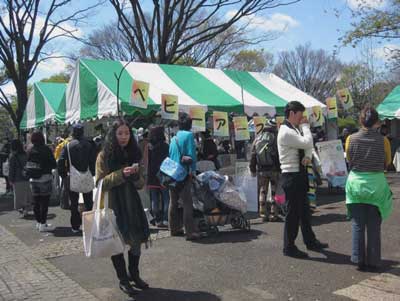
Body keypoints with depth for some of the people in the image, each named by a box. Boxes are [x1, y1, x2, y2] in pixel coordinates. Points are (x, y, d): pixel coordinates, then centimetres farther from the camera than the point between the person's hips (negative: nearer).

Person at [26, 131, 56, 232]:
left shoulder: (30, 151, 4)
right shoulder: (46, 149, -11)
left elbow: (27, 165, 7)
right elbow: (53, 165, -10)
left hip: (33, 180, 5)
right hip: (45, 179, -5)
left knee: (36, 202, 12)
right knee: (44, 201, -1)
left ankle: (38, 222, 23)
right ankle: (43, 224, 0)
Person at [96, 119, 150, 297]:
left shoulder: (134, 154, 7)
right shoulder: (104, 156, -5)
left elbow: (141, 184, 8)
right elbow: (100, 182, -10)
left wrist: (136, 175, -14)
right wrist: (121, 174, -22)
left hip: (132, 203, 4)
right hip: (113, 205, -4)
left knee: (136, 241, 10)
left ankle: (134, 275, 29)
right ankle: (123, 280, 20)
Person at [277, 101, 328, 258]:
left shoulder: (296, 129, 12)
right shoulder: (286, 132, -18)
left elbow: (308, 145, 14)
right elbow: (307, 143, -25)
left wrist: (308, 156, -7)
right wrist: (305, 125, -11)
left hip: (299, 175, 10)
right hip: (291, 176, -10)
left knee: (304, 210, 19)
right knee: (293, 212, -1)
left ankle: (310, 241, 33)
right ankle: (289, 247, 11)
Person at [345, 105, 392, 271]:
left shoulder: (351, 139, -6)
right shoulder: (383, 141, -9)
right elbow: (387, 163, 5)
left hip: (356, 182, 1)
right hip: (376, 184, -1)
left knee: (357, 225, 10)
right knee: (373, 226, 10)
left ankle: (359, 259, 14)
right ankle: (372, 261, 17)